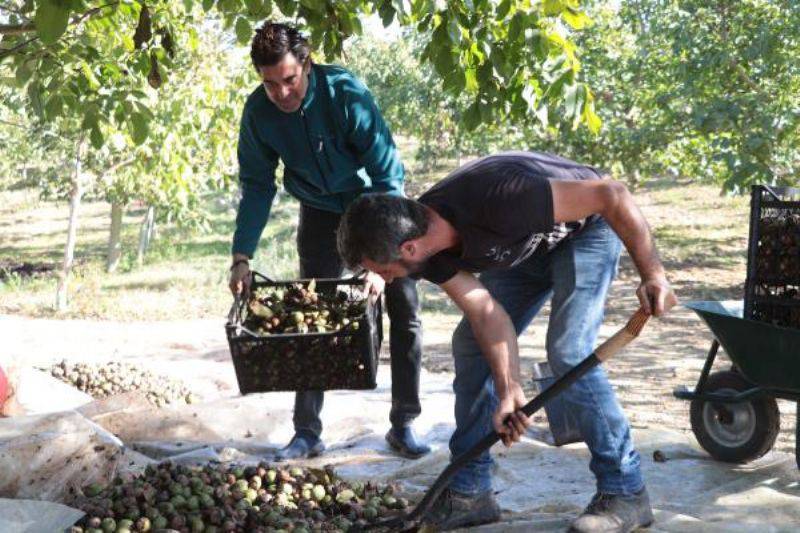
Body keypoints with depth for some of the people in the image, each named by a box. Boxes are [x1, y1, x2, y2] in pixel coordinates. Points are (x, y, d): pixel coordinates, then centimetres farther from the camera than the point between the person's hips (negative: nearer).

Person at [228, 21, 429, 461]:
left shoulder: (345, 94, -31)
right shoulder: (258, 112, -19)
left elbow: (388, 177, -29)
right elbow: (257, 188, -9)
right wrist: (242, 258, -19)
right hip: (321, 212, 3)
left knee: (405, 309, -7)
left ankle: (403, 425, 4)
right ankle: (306, 432, 6)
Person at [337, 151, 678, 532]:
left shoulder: (497, 201, -41)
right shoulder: (428, 244, -19)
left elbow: (611, 194, -36)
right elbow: (486, 312, -20)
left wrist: (652, 274, -34)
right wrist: (509, 391, -30)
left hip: (586, 230, -7)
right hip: (527, 247, 7)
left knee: (568, 352, -21)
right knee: (470, 344, 0)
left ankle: (624, 492, -8)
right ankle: (468, 492, 7)